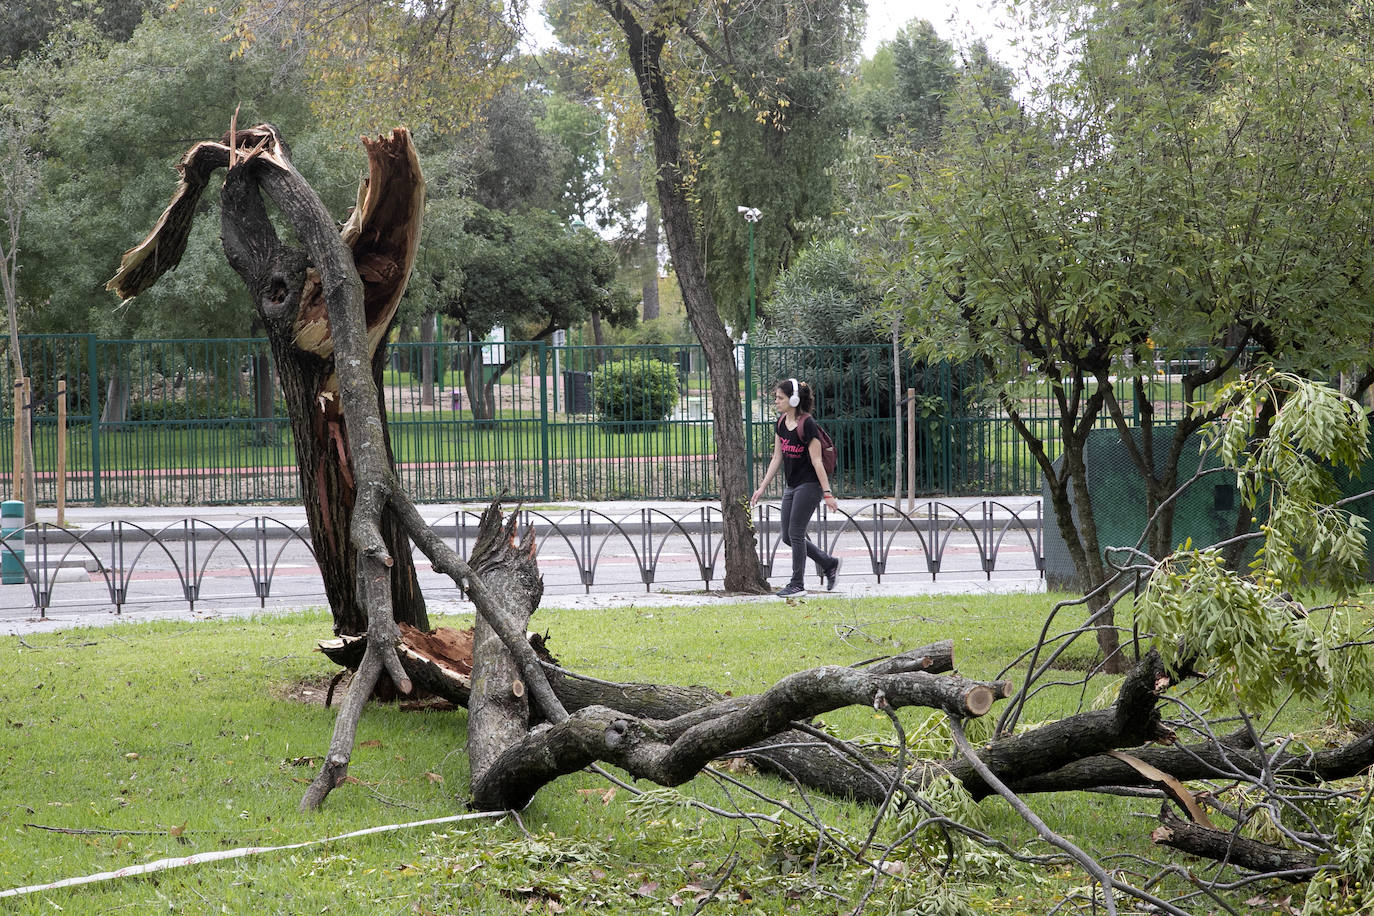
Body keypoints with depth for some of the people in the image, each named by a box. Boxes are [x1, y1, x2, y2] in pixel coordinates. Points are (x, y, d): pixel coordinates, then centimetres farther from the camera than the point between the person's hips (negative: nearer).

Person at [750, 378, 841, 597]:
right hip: (791, 486, 9)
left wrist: (827, 493, -18)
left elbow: (817, 461, -18)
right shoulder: (781, 423, 6)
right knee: (788, 537, 8)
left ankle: (797, 584, 6)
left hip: (809, 485, -9)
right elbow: (777, 459, 12)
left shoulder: (807, 425, -17)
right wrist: (762, 488, 11)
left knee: (795, 534, -5)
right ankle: (829, 564, 24)